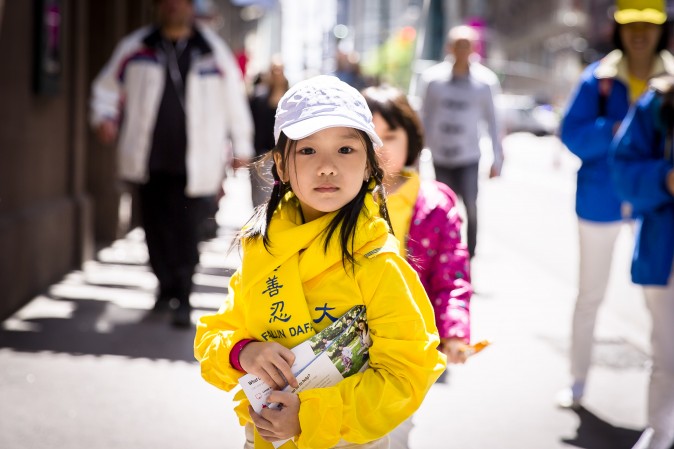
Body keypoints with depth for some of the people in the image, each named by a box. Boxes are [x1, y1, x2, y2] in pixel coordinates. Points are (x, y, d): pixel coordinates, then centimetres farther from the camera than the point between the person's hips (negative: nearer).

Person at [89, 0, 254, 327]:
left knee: (187, 232, -7)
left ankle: (183, 299, 1)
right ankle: (167, 286, 28)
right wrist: (104, 116, -4)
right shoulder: (135, 48, 8)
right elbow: (107, 86, 15)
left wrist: (242, 147, 12)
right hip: (149, 161, 2)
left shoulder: (213, 51, 6)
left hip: (194, 164, -2)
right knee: (156, 227, 9)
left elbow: (234, 100, 10)